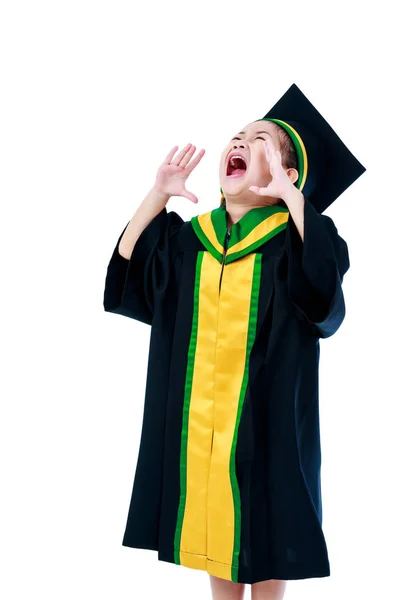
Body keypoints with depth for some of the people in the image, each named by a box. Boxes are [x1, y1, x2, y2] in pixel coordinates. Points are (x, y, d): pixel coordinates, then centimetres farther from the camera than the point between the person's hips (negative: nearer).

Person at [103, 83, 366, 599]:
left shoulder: (297, 236, -6)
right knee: (213, 534, 17)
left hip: (265, 416, -4)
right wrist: (157, 195, -5)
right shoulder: (188, 239, 7)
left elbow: (328, 287, -26)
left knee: (265, 534, 7)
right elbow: (123, 280, -1)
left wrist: (292, 196, -28)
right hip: (199, 418, 4)